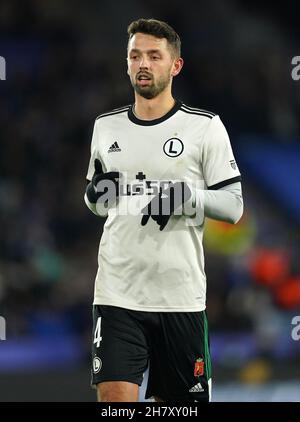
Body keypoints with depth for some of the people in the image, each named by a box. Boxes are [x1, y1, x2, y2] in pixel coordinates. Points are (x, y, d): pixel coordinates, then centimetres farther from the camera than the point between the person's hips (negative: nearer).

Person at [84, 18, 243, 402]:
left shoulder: (205, 126, -1)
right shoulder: (106, 126, 11)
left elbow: (233, 205, -2)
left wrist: (189, 197, -20)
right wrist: (95, 194, -1)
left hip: (180, 295, -2)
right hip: (117, 294, 2)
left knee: (174, 401, 7)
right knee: (115, 398, -13)